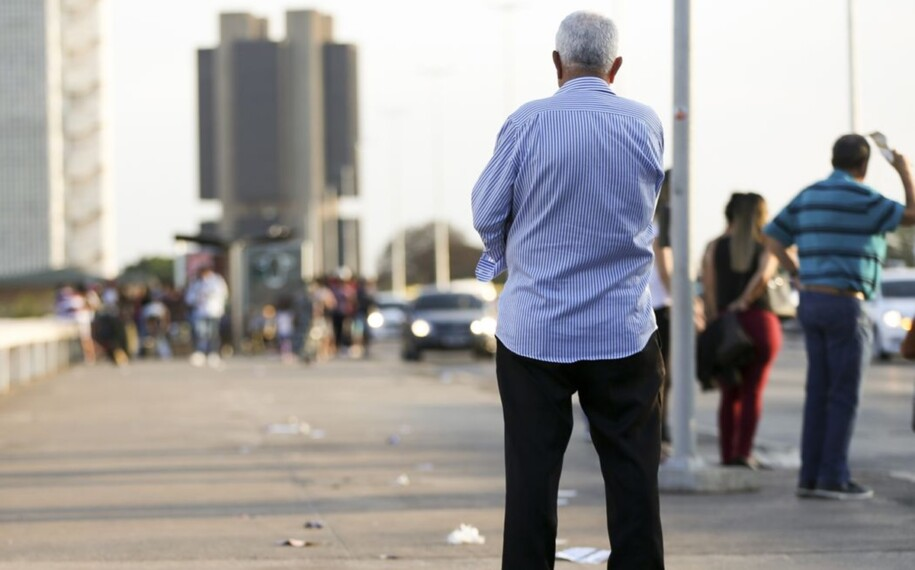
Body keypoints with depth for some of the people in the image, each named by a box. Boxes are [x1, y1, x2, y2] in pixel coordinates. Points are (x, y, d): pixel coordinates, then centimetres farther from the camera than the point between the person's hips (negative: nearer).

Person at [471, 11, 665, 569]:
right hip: (625, 333, 2)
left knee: (532, 476, 4)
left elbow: (486, 213, -1)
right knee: (633, 476, 6)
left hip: (535, 329, -1)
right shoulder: (647, 124, -1)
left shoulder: (528, 123, -9)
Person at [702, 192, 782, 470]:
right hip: (761, 321, -1)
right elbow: (764, 276, -18)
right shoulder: (767, 247, 2)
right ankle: (744, 454, -5)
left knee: (730, 394, 9)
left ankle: (727, 455, 4)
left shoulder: (714, 247, 6)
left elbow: (709, 291, -2)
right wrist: (744, 302, -9)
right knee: (753, 391, 3)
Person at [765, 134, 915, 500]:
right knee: (845, 396, -3)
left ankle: (811, 477, 9)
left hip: (812, 304, 8)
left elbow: (773, 240, 15)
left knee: (820, 394, 10)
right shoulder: (860, 198, -12)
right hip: (846, 305, -8)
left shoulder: (809, 196, 11)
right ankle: (833, 478, -3)